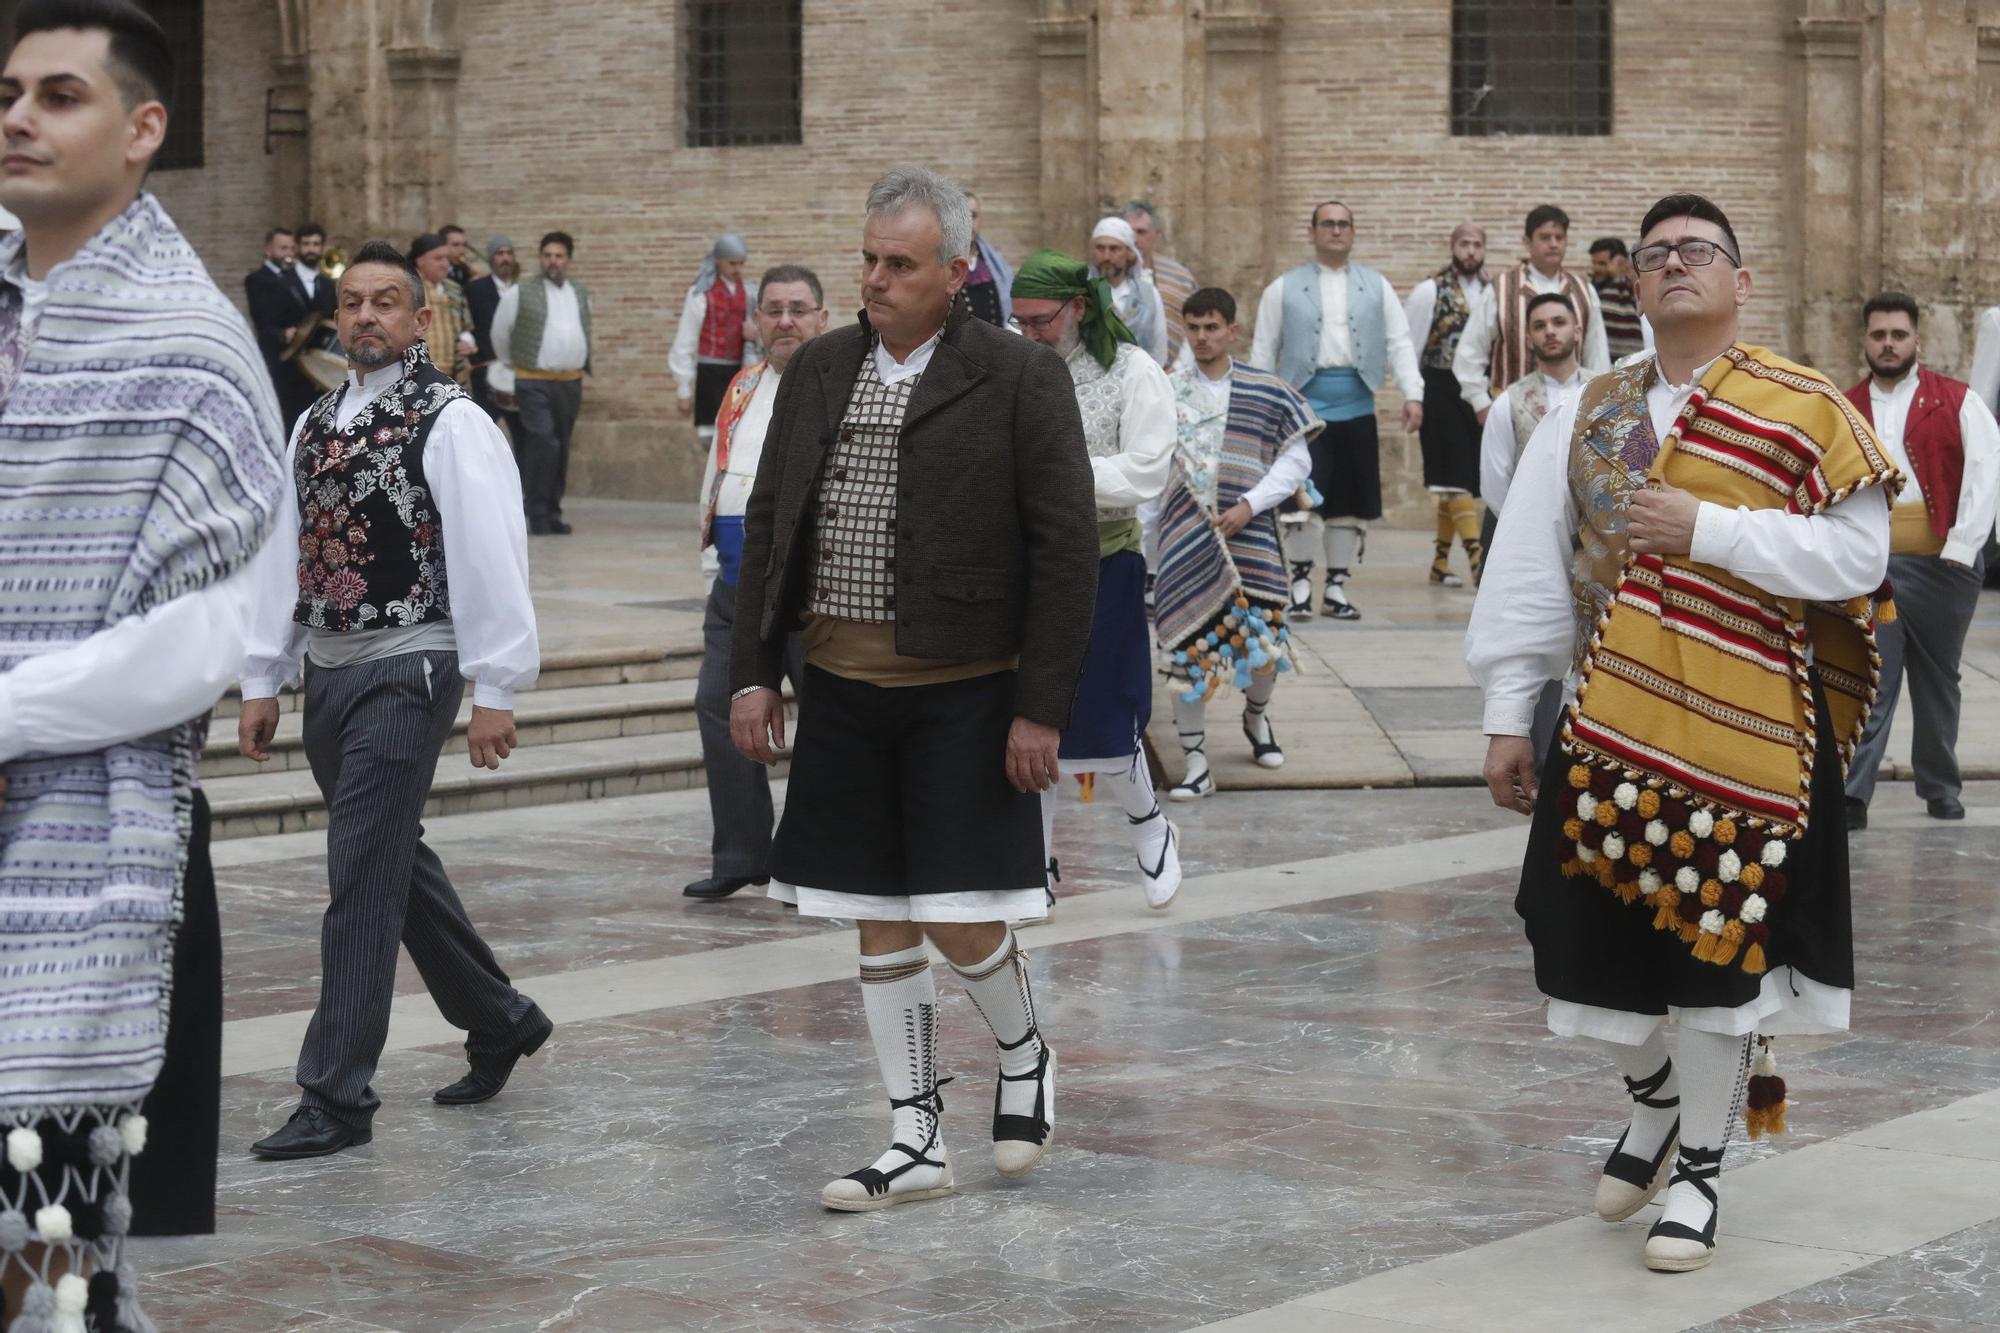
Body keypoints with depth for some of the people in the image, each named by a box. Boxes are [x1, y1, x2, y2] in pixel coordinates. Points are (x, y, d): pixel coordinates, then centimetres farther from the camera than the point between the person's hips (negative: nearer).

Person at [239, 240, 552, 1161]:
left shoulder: (452, 423, -9)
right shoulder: (316, 426, 13)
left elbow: (490, 557, -13)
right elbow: (286, 554, 16)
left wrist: (495, 690, -16)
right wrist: (261, 681, 14)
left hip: (407, 672, -8)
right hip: (328, 671, 8)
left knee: (363, 879, -9)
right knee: (398, 864, 16)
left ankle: (337, 1099, -5)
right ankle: (499, 1021, 35)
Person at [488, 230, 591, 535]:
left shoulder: (581, 293, 11)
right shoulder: (521, 292, -4)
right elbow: (500, 335, 7)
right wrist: (510, 367, 19)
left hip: (571, 381, 5)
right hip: (534, 382, -5)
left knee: (561, 450, 8)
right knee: (543, 443, -17)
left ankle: (552, 512, 17)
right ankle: (537, 513, -10)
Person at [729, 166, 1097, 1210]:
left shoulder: (1019, 378, -7)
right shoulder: (819, 370, 9)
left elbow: (1065, 551, -8)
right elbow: (768, 526, 13)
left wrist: (1042, 709, -12)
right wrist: (753, 673, 6)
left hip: (963, 693, -5)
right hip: (841, 686, 5)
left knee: (957, 920, -7)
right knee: (880, 925, 8)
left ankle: (1024, 1057, 24)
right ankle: (915, 1143, 18)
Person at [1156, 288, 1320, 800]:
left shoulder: (1268, 393, 3)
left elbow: (1297, 460, 2)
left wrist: (1249, 504, -10)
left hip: (1250, 534, 0)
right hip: (1186, 540, 0)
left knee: (1264, 639, -1)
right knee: (1188, 647, -3)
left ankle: (1256, 716, 33)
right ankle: (1195, 763, 5)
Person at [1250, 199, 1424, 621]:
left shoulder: (1376, 286, 12)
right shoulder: (1285, 289, 8)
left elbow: (1399, 343, 7)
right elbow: (1264, 351, 8)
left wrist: (1413, 395, -5)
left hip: (1356, 408, 2)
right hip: (1305, 403, -2)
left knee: (1351, 502, 5)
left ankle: (1337, 587, 15)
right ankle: (1300, 582, 5)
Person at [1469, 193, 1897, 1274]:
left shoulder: (1803, 410, -3)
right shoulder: (1585, 417, 7)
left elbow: (1859, 554, -12)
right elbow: (1527, 573, 7)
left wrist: (1710, 528, -18)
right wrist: (1508, 716, 2)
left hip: (1742, 727, -3)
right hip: (1609, 727, 4)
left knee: (1716, 941, 0)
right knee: (1595, 937, 7)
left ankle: (1698, 1168, 17)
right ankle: (1654, 1099, 37)